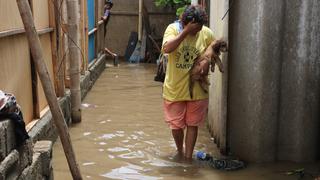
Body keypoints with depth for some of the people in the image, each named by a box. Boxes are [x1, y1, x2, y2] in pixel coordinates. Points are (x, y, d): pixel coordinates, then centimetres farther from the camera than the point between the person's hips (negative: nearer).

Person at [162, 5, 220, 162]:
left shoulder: (206, 33, -8)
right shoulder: (173, 29, -14)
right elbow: (166, 48, -32)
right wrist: (186, 31, -34)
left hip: (197, 89, 1)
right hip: (174, 89, 0)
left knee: (192, 125, 10)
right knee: (176, 125, 13)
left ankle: (188, 157, 26)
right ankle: (180, 150, 41)